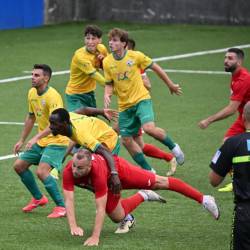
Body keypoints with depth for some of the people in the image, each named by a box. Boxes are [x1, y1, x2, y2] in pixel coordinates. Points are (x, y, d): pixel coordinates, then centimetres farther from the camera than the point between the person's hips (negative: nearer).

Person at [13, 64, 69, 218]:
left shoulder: (52, 96, -22)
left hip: (56, 141, -9)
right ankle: (38, 198, 29)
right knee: (19, 165, 11)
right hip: (41, 141, 9)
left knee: (42, 171, -25)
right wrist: (22, 140, 22)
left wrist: (36, 138, -40)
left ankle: (62, 207, -14)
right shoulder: (32, 93, 5)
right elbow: (31, 118, 19)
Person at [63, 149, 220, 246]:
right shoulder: (68, 172, -39)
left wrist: (95, 237, -48)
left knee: (159, 183, 7)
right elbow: (69, 200, -37)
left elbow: (100, 208, -45)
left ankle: (203, 199, 19)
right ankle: (143, 196, 38)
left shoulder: (97, 172, -48)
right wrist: (73, 226, -51)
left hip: (117, 168, -5)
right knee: (117, 217, 11)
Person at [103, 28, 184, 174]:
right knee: (127, 140, 0)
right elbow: (109, 84, 10)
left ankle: (173, 147, -1)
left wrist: (170, 85, 11)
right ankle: (148, 170, 15)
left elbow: (155, 68, 3)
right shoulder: (107, 62, -1)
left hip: (141, 99, -4)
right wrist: (107, 95, -13)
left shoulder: (135, 56, -9)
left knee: (149, 127, -28)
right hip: (124, 106, 4)